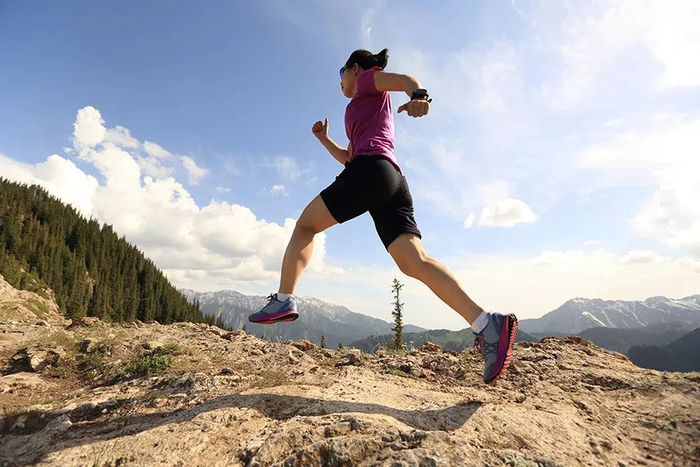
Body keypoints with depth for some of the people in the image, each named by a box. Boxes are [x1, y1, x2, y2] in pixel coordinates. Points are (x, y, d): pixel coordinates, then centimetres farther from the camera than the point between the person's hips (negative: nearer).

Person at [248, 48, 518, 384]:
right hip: (394, 181, 8)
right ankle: (486, 324, -23)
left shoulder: (370, 80, 19)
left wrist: (418, 94, -26)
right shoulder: (368, 111, 41)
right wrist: (324, 139, 32)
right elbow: (350, 158, 41)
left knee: (306, 224, 5)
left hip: (373, 169, -8)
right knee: (414, 262, -11)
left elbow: (406, 79, -4)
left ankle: (283, 300, -1)